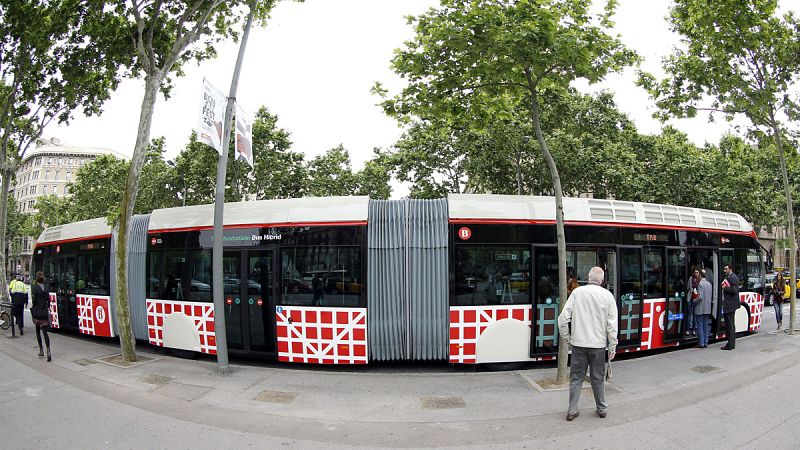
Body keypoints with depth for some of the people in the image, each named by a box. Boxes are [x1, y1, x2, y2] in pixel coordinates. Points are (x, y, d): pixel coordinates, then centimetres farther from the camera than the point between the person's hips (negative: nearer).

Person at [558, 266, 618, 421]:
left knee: (576, 377, 8)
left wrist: (565, 338, 5)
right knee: (598, 378, 15)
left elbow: (563, 318, -7)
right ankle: (601, 409, 27)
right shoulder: (608, 296, -2)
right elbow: (612, 324, -3)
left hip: (578, 343, 0)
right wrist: (612, 347, 4)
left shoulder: (577, 292, -4)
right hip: (598, 344, 1)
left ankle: (572, 411, 10)